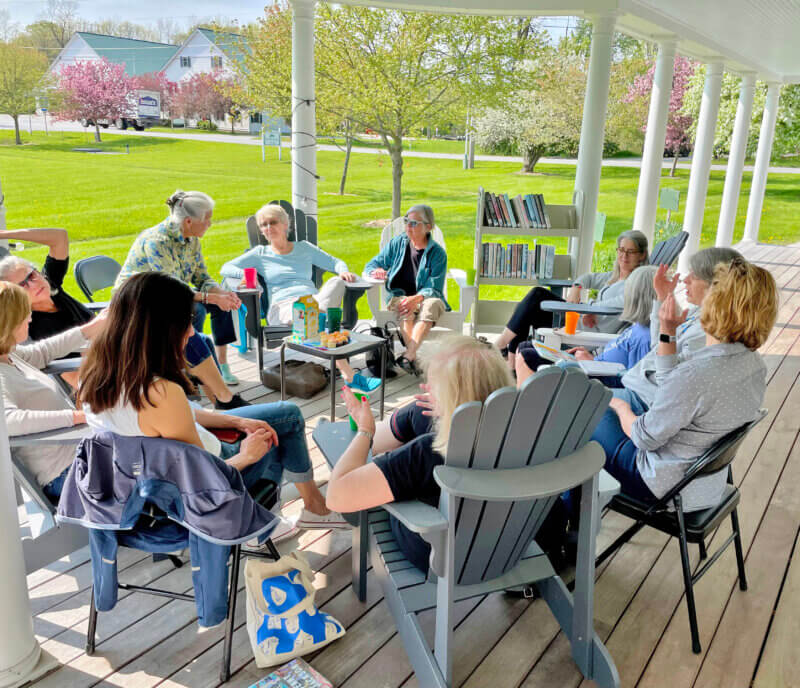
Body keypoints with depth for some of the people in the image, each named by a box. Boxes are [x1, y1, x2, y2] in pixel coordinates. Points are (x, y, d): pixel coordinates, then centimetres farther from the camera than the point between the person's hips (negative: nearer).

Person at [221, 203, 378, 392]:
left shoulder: (304, 248, 25)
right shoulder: (260, 253, 21)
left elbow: (335, 262, 26)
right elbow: (226, 268, 14)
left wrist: (343, 271, 1)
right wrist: (246, 274, -8)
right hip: (283, 306, -3)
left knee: (337, 282, -30)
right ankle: (350, 376, -46)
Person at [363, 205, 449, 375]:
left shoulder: (437, 253, -2)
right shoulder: (397, 243, 6)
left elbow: (434, 289, -9)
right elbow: (370, 266, 11)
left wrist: (416, 298, -30)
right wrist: (377, 272, -15)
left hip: (425, 298, -1)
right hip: (399, 296, 1)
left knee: (433, 304, -37)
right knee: (403, 306, -35)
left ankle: (408, 357, -46)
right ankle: (414, 357, -44)